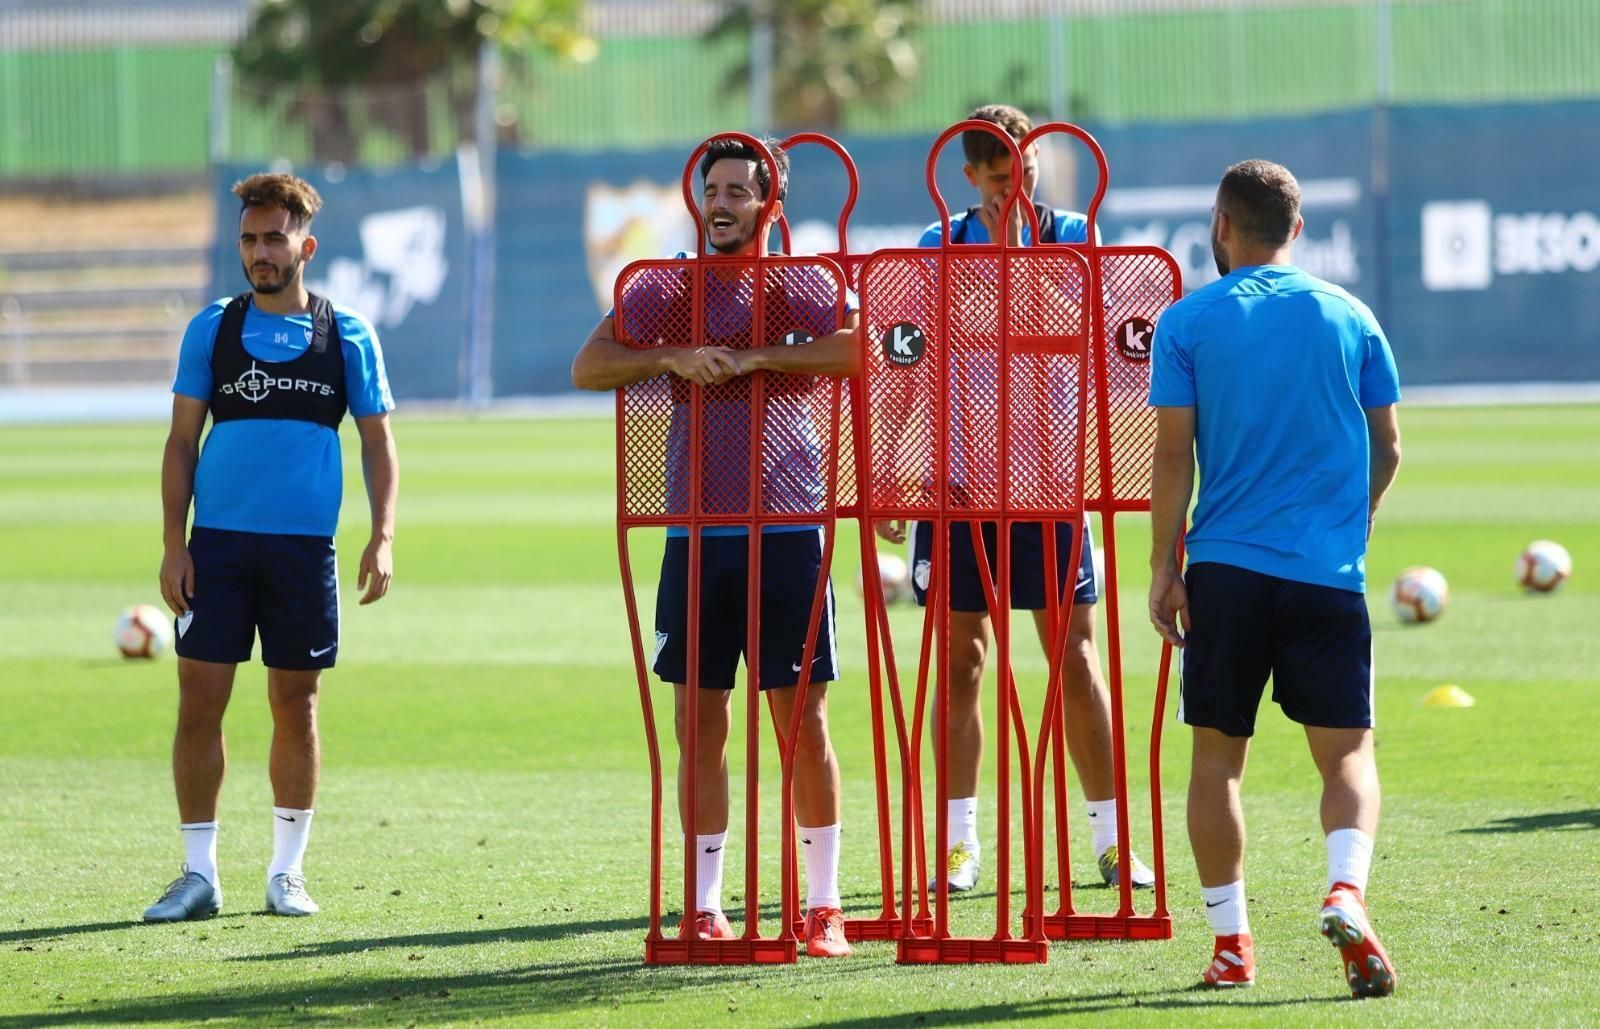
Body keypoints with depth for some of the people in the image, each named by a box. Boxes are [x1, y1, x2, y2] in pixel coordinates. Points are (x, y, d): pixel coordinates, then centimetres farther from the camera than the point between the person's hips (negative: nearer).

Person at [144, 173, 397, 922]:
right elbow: (181, 442, 6)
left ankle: (287, 873, 15)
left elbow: (377, 441, 8)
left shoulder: (347, 336, 4)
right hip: (218, 544, 0)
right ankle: (199, 874, 5)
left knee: (296, 705, 5)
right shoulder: (212, 330, 6)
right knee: (199, 699, -3)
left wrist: (383, 537, -4)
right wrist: (173, 544, -2)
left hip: (304, 547, 0)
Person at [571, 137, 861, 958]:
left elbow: (864, 347, -18)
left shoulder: (799, 289, 1)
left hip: (786, 529, -2)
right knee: (699, 721, 3)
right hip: (695, 533, 3)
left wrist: (756, 358, -21)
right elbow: (587, 367, -1)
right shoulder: (667, 290, 9)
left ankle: (823, 905, 5)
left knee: (803, 719, -1)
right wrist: (674, 358, -15)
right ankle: (704, 907, 9)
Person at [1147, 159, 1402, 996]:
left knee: (1217, 756, 10)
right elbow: (1386, 448, 10)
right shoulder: (1349, 317, 6)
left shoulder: (1188, 323, 0)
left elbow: (1173, 455, -3)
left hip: (1228, 569, -1)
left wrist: (1162, 567, 3)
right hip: (1330, 574, 1)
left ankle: (1230, 941, 9)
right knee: (1347, 752, 4)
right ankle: (1346, 892, -22)